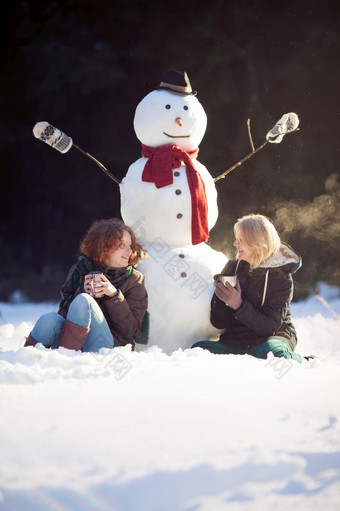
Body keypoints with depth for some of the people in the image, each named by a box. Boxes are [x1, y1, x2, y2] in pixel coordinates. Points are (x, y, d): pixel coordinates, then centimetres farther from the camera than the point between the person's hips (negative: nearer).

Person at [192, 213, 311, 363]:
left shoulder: (281, 277, -9)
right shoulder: (233, 267, 2)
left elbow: (269, 326, -16)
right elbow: (219, 322, 2)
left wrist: (239, 306, -27)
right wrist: (221, 299, -19)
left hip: (273, 336, -4)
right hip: (234, 339, 4)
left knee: (272, 353, -40)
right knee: (198, 349, -25)